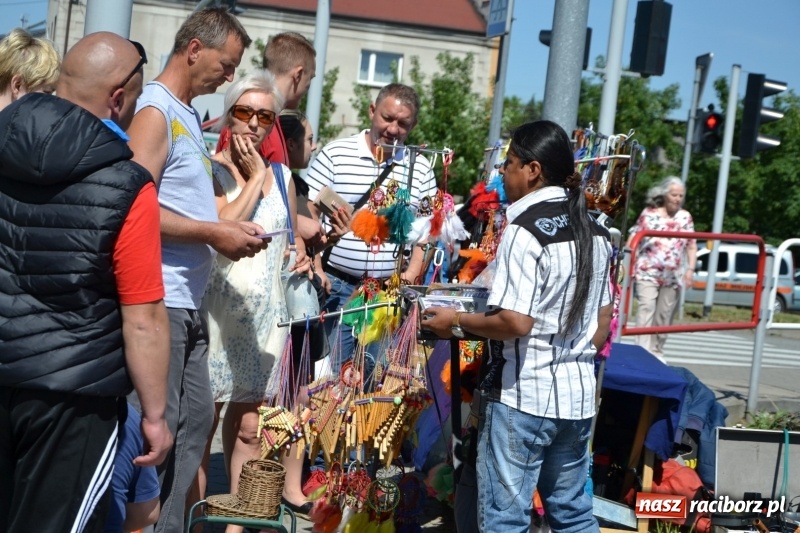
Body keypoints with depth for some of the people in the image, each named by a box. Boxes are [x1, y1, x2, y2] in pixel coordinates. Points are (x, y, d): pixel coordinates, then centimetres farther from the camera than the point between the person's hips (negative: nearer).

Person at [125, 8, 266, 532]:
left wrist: (230, 227, 9)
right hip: (159, 299, -10)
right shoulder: (155, 111, -11)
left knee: (196, 417, 13)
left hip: (188, 300, 10)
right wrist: (214, 233, -17)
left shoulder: (188, 115, 18)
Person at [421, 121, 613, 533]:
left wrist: (457, 322, -7)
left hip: (523, 396, -8)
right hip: (577, 395, 8)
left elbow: (515, 323, -20)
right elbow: (603, 322, 13)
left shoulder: (524, 230, -14)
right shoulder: (595, 232, 9)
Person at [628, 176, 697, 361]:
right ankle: (642, 351, -20)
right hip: (648, 272, -3)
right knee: (646, 309, -16)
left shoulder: (685, 217, 7)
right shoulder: (649, 214, -3)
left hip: (673, 276, 4)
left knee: (664, 316, 8)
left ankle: (657, 351, 20)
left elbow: (691, 246, 10)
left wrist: (690, 269, 0)